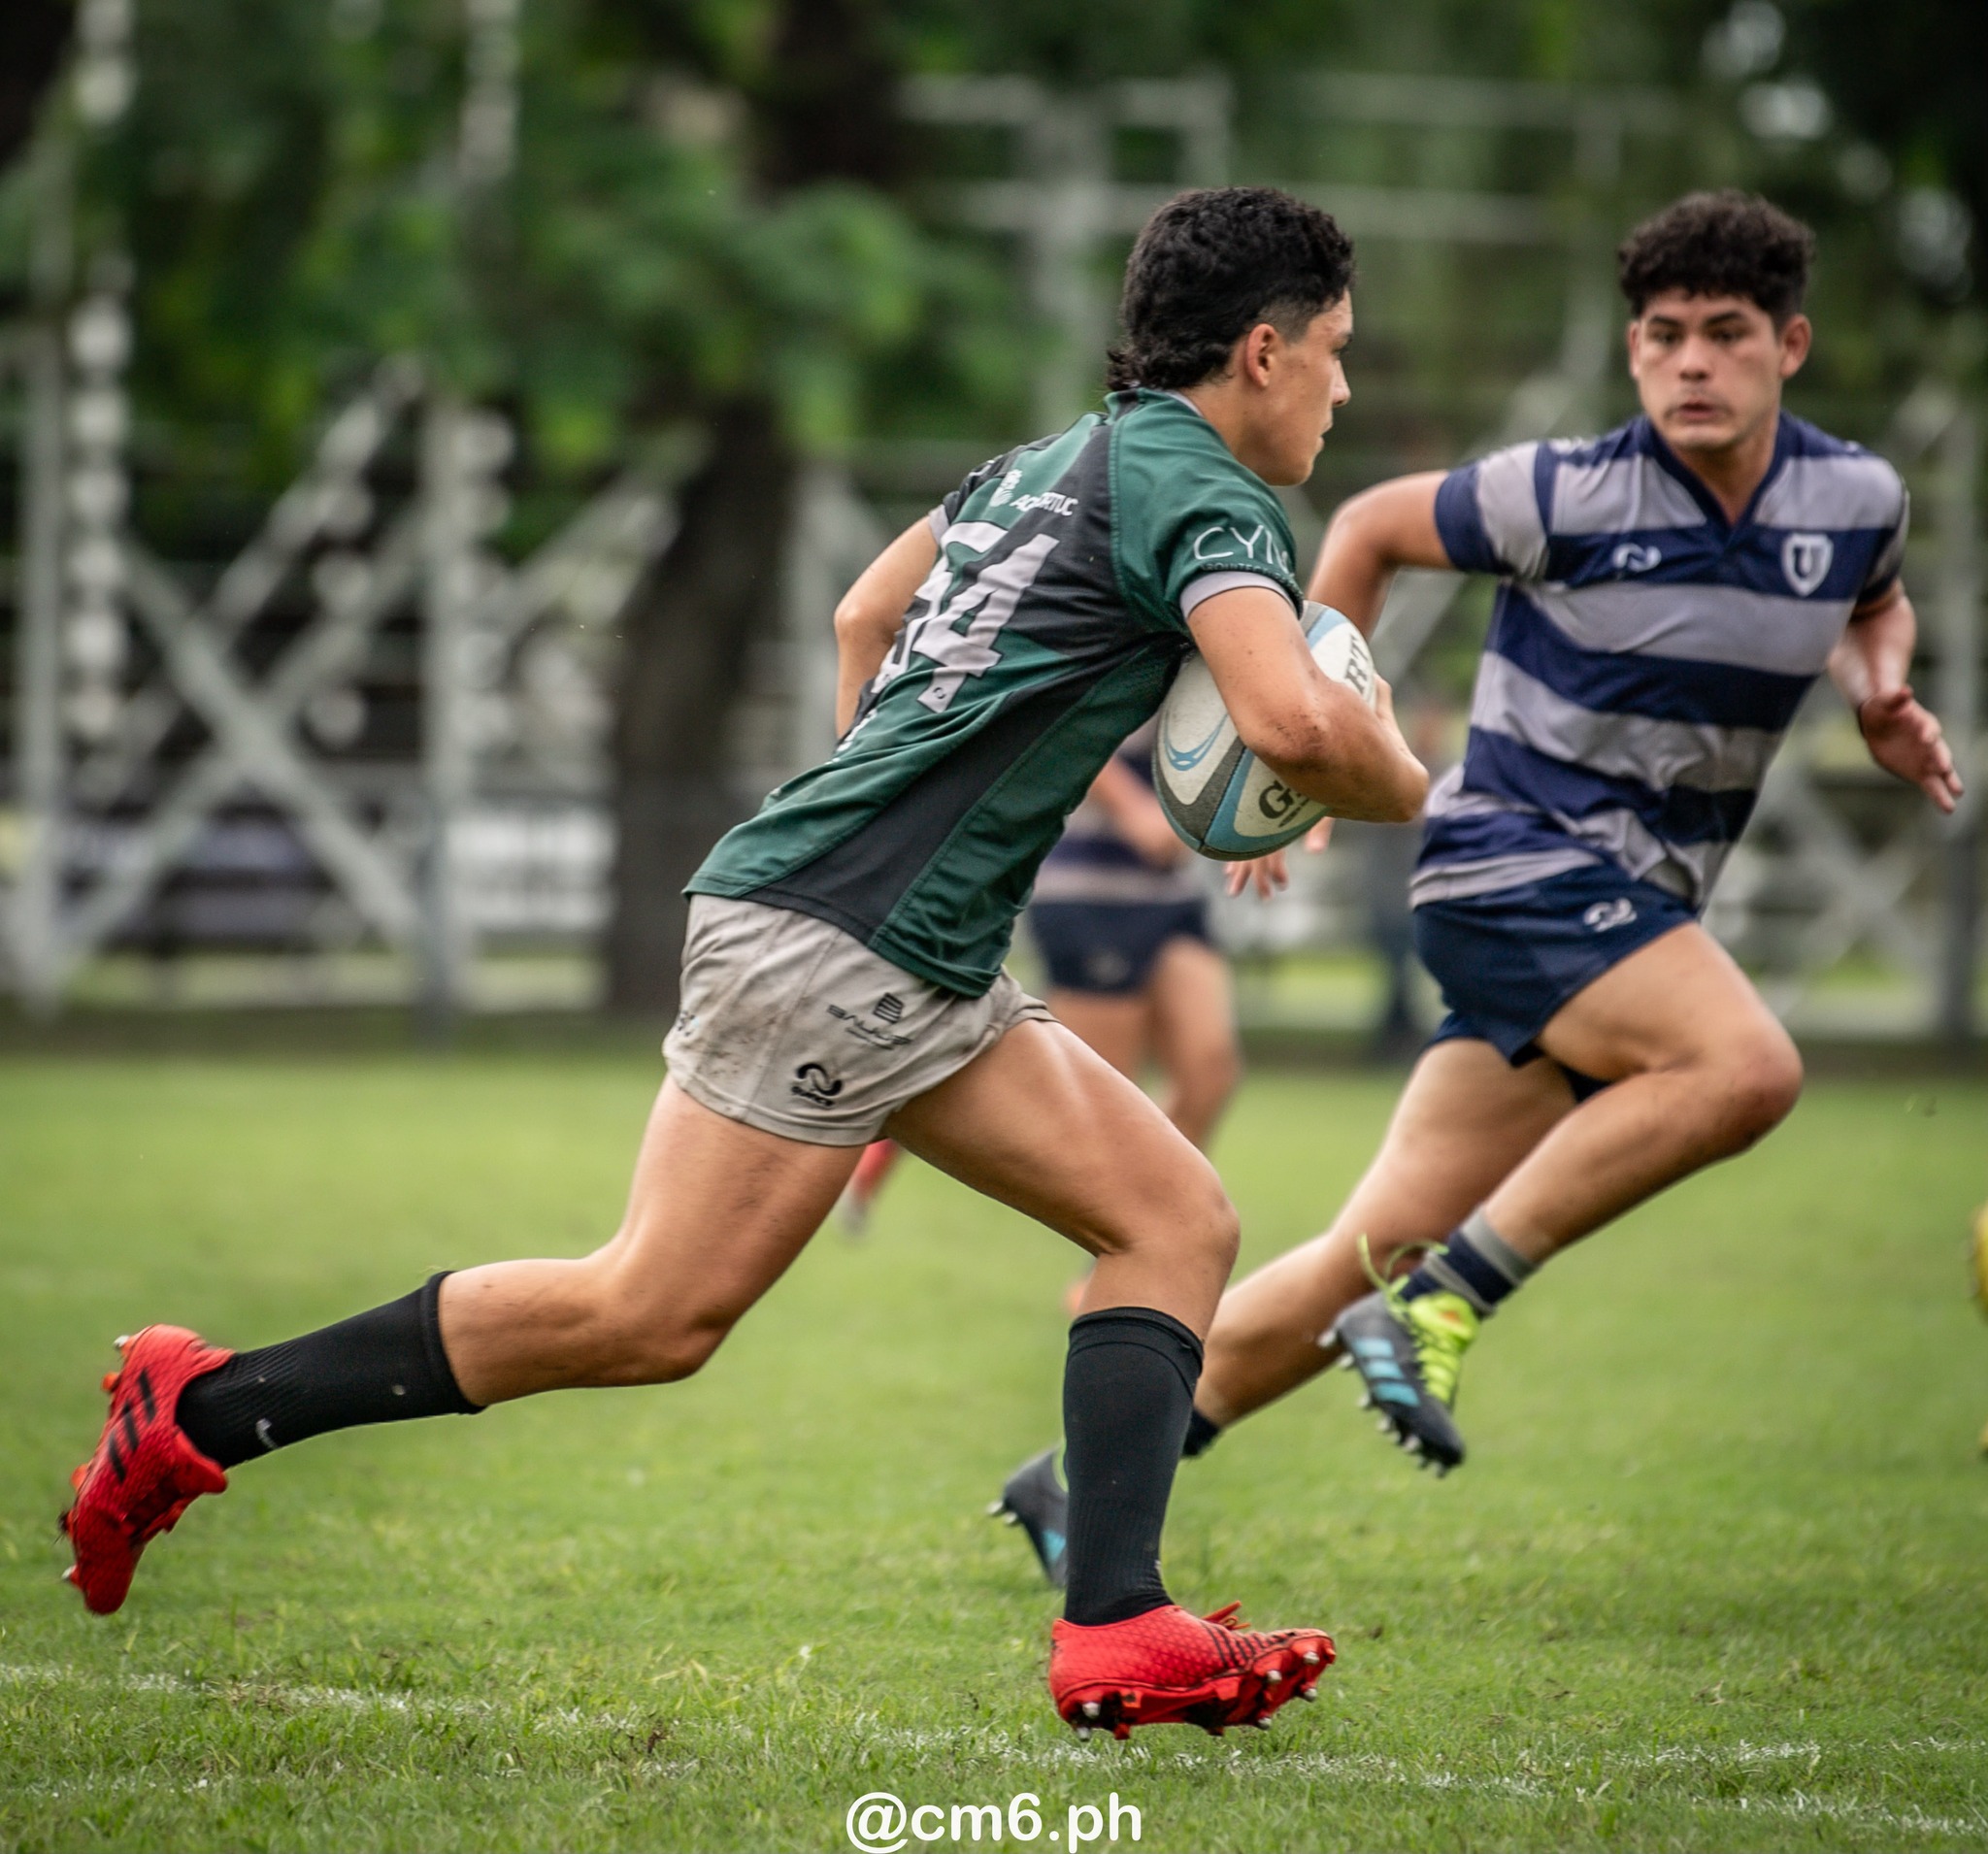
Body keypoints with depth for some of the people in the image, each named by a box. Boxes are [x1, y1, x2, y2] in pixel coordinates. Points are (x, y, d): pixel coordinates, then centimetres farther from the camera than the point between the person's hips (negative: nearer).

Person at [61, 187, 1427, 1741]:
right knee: (652, 1314, -12)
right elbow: (1292, 720, -24)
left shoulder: (1058, 460, 20)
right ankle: (202, 1411, -4)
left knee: (1180, 1219, 4)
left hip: (922, 974, 10)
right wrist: (1404, 792, -4)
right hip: (828, 937, -10)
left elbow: (865, 613, 32)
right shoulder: (1201, 490, -9)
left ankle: (1117, 1626, -6)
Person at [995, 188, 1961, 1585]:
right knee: (1745, 1064, -31)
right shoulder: (1574, 496, -12)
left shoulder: (1857, 499, 2)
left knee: (1387, 1250, 4)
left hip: (1637, 911, 6)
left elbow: (1875, 600, 27)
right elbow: (1371, 527, 4)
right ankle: (1444, 1300, -22)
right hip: (1514, 856, -6)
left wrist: (1884, 692, 5)